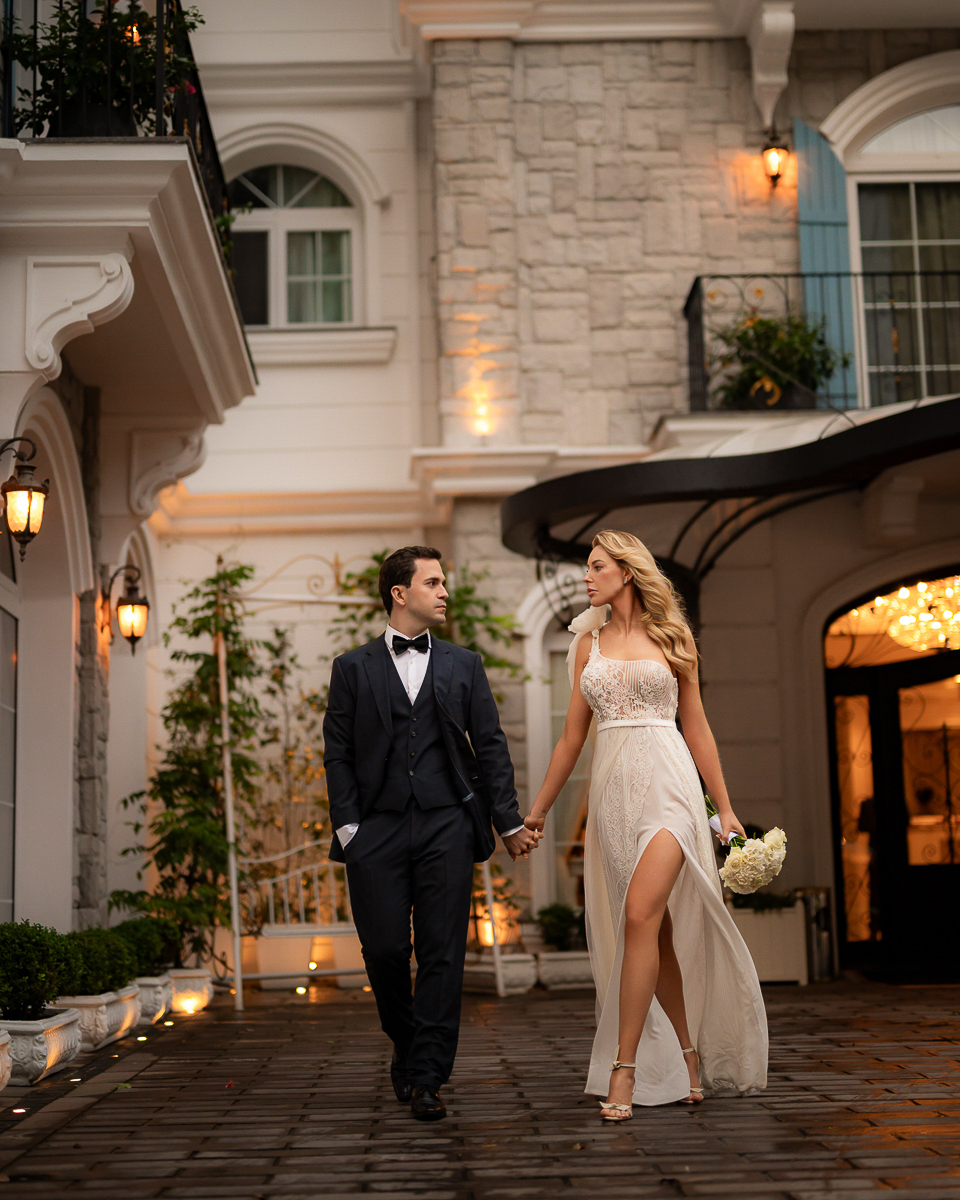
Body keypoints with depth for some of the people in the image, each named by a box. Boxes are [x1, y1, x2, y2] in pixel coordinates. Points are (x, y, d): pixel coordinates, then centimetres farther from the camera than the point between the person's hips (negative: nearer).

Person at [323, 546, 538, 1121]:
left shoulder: (464, 665, 13)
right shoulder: (353, 669, 9)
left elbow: (490, 746, 10)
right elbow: (338, 754, 5)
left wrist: (510, 822, 3)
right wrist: (347, 826, -5)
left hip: (447, 827, 1)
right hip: (378, 831, -1)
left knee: (443, 954, -3)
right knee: (384, 950, -1)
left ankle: (426, 1077, 4)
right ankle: (407, 1045, 26)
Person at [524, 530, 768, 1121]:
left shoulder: (671, 638, 5)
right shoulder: (589, 643, 14)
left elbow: (697, 728, 8)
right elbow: (573, 735, 17)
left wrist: (726, 807, 3)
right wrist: (539, 808, 17)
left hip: (667, 783, -4)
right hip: (613, 789, 4)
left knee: (641, 915, -18)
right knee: (658, 932, 6)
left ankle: (623, 1070, -16)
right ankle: (689, 1054, 19)